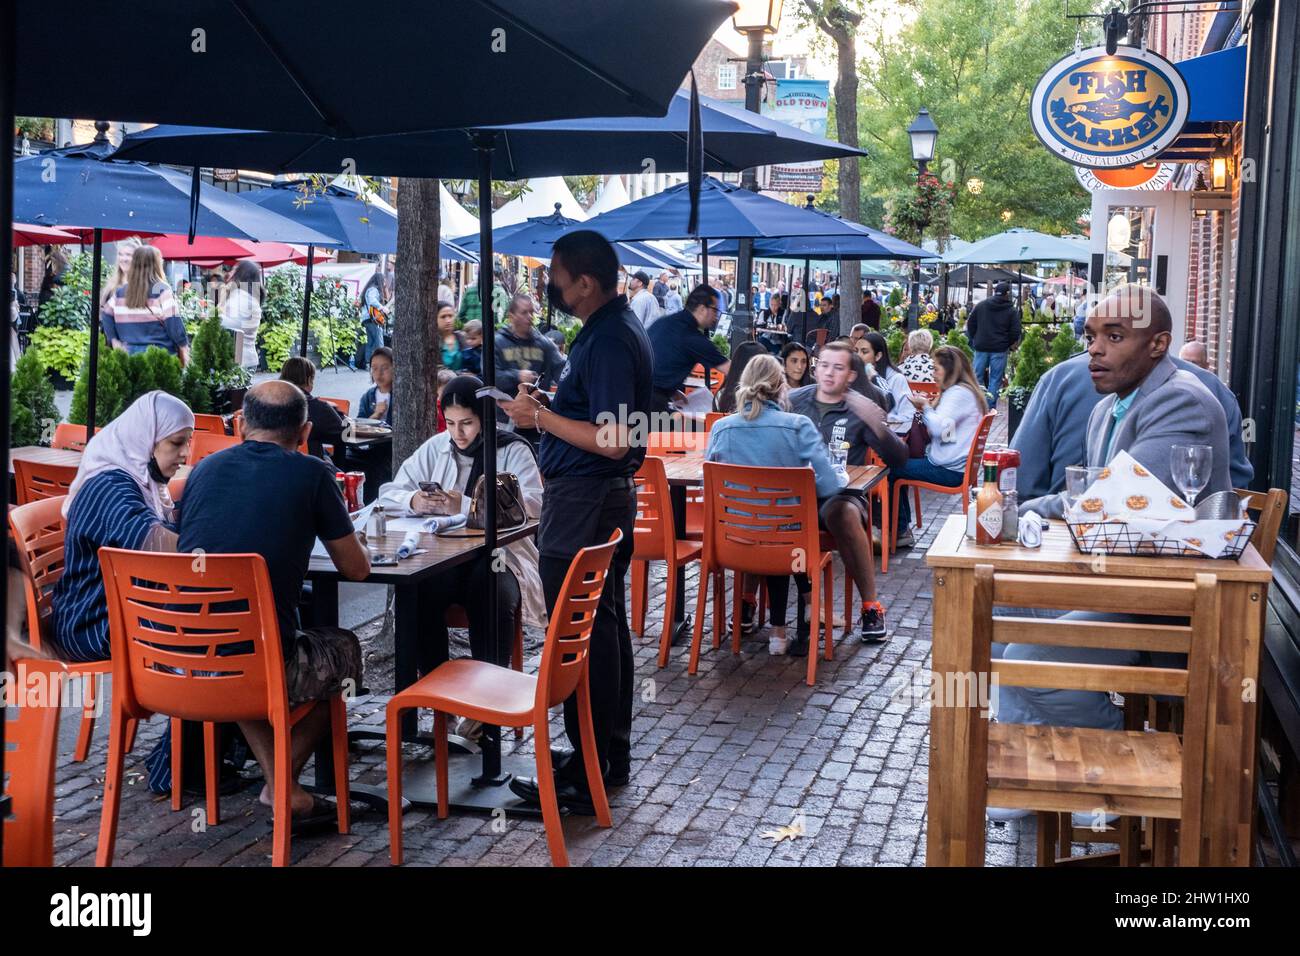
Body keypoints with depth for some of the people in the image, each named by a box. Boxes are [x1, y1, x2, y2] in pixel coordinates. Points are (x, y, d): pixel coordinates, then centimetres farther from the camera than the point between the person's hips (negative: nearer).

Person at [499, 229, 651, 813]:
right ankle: (613, 756, 28)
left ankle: (587, 776, 2)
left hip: (584, 502, -11)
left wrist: (541, 417, -18)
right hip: (608, 498, 11)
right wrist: (548, 408, 14)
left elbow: (613, 441, -26)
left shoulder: (609, 341, -20)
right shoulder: (615, 328, 12)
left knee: (581, 638, -5)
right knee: (607, 628, 16)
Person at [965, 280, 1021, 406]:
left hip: (981, 348, 2)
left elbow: (970, 324, 7)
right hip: (1000, 349, -2)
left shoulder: (981, 306, 5)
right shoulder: (1012, 310, -3)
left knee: (977, 376, 9)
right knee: (995, 379, 2)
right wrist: (1008, 344, 10)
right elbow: (1016, 331, -6)